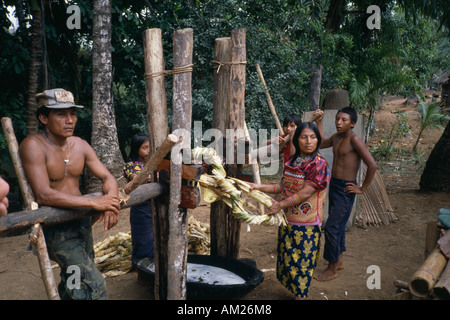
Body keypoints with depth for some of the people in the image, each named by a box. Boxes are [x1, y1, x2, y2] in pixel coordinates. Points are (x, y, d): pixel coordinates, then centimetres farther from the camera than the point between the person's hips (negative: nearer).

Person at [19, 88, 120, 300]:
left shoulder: (79, 145, 1)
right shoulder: (33, 146, -18)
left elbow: (108, 178, 3)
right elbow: (43, 195, -28)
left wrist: (111, 204, -20)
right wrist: (95, 203, -28)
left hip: (82, 221, 7)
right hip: (54, 227, -7)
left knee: (74, 283, 23)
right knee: (94, 287, -17)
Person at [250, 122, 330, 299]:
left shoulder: (319, 165, -14)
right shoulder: (291, 161, 8)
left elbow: (305, 193, -19)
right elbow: (283, 186, 10)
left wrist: (281, 205, -16)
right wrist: (259, 187, 3)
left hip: (306, 223, -6)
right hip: (287, 219, 7)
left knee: (302, 260, 4)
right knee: (286, 257, 15)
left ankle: (300, 295, 22)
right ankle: (294, 290, 35)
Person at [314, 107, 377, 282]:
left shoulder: (354, 139, -18)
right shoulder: (336, 137, 7)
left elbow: (372, 165, -22)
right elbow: (322, 143, 27)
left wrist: (362, 188, -15)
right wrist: (319, 122, 19)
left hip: (345, 189, -8)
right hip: (333, 185, 8)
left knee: (331, 227, -6)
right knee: (338, 225, 18)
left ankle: (332, 269, 7)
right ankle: (339, 261, 34)